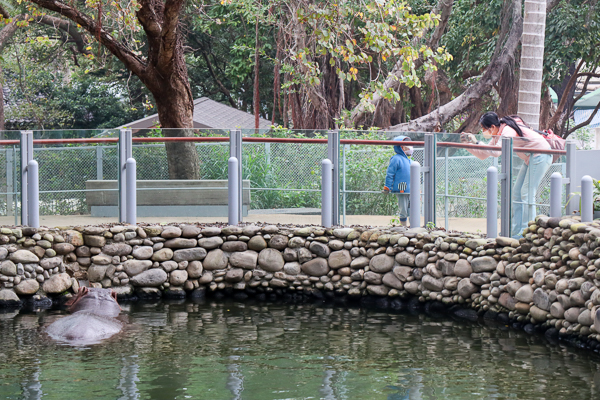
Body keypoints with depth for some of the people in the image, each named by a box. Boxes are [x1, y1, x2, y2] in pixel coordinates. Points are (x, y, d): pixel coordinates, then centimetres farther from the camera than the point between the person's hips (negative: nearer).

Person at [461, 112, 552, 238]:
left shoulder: (507, 131, -25)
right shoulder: (498, 135, 5)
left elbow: (496, 152, -38)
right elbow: (484, 155, 8)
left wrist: (476, 143, -32)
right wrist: (468, 145, -3)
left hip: (541, 156, -10)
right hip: (530, 158, 10)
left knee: (527, 193, -12)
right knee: (516, 193, 8)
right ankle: (516, 232, 10)